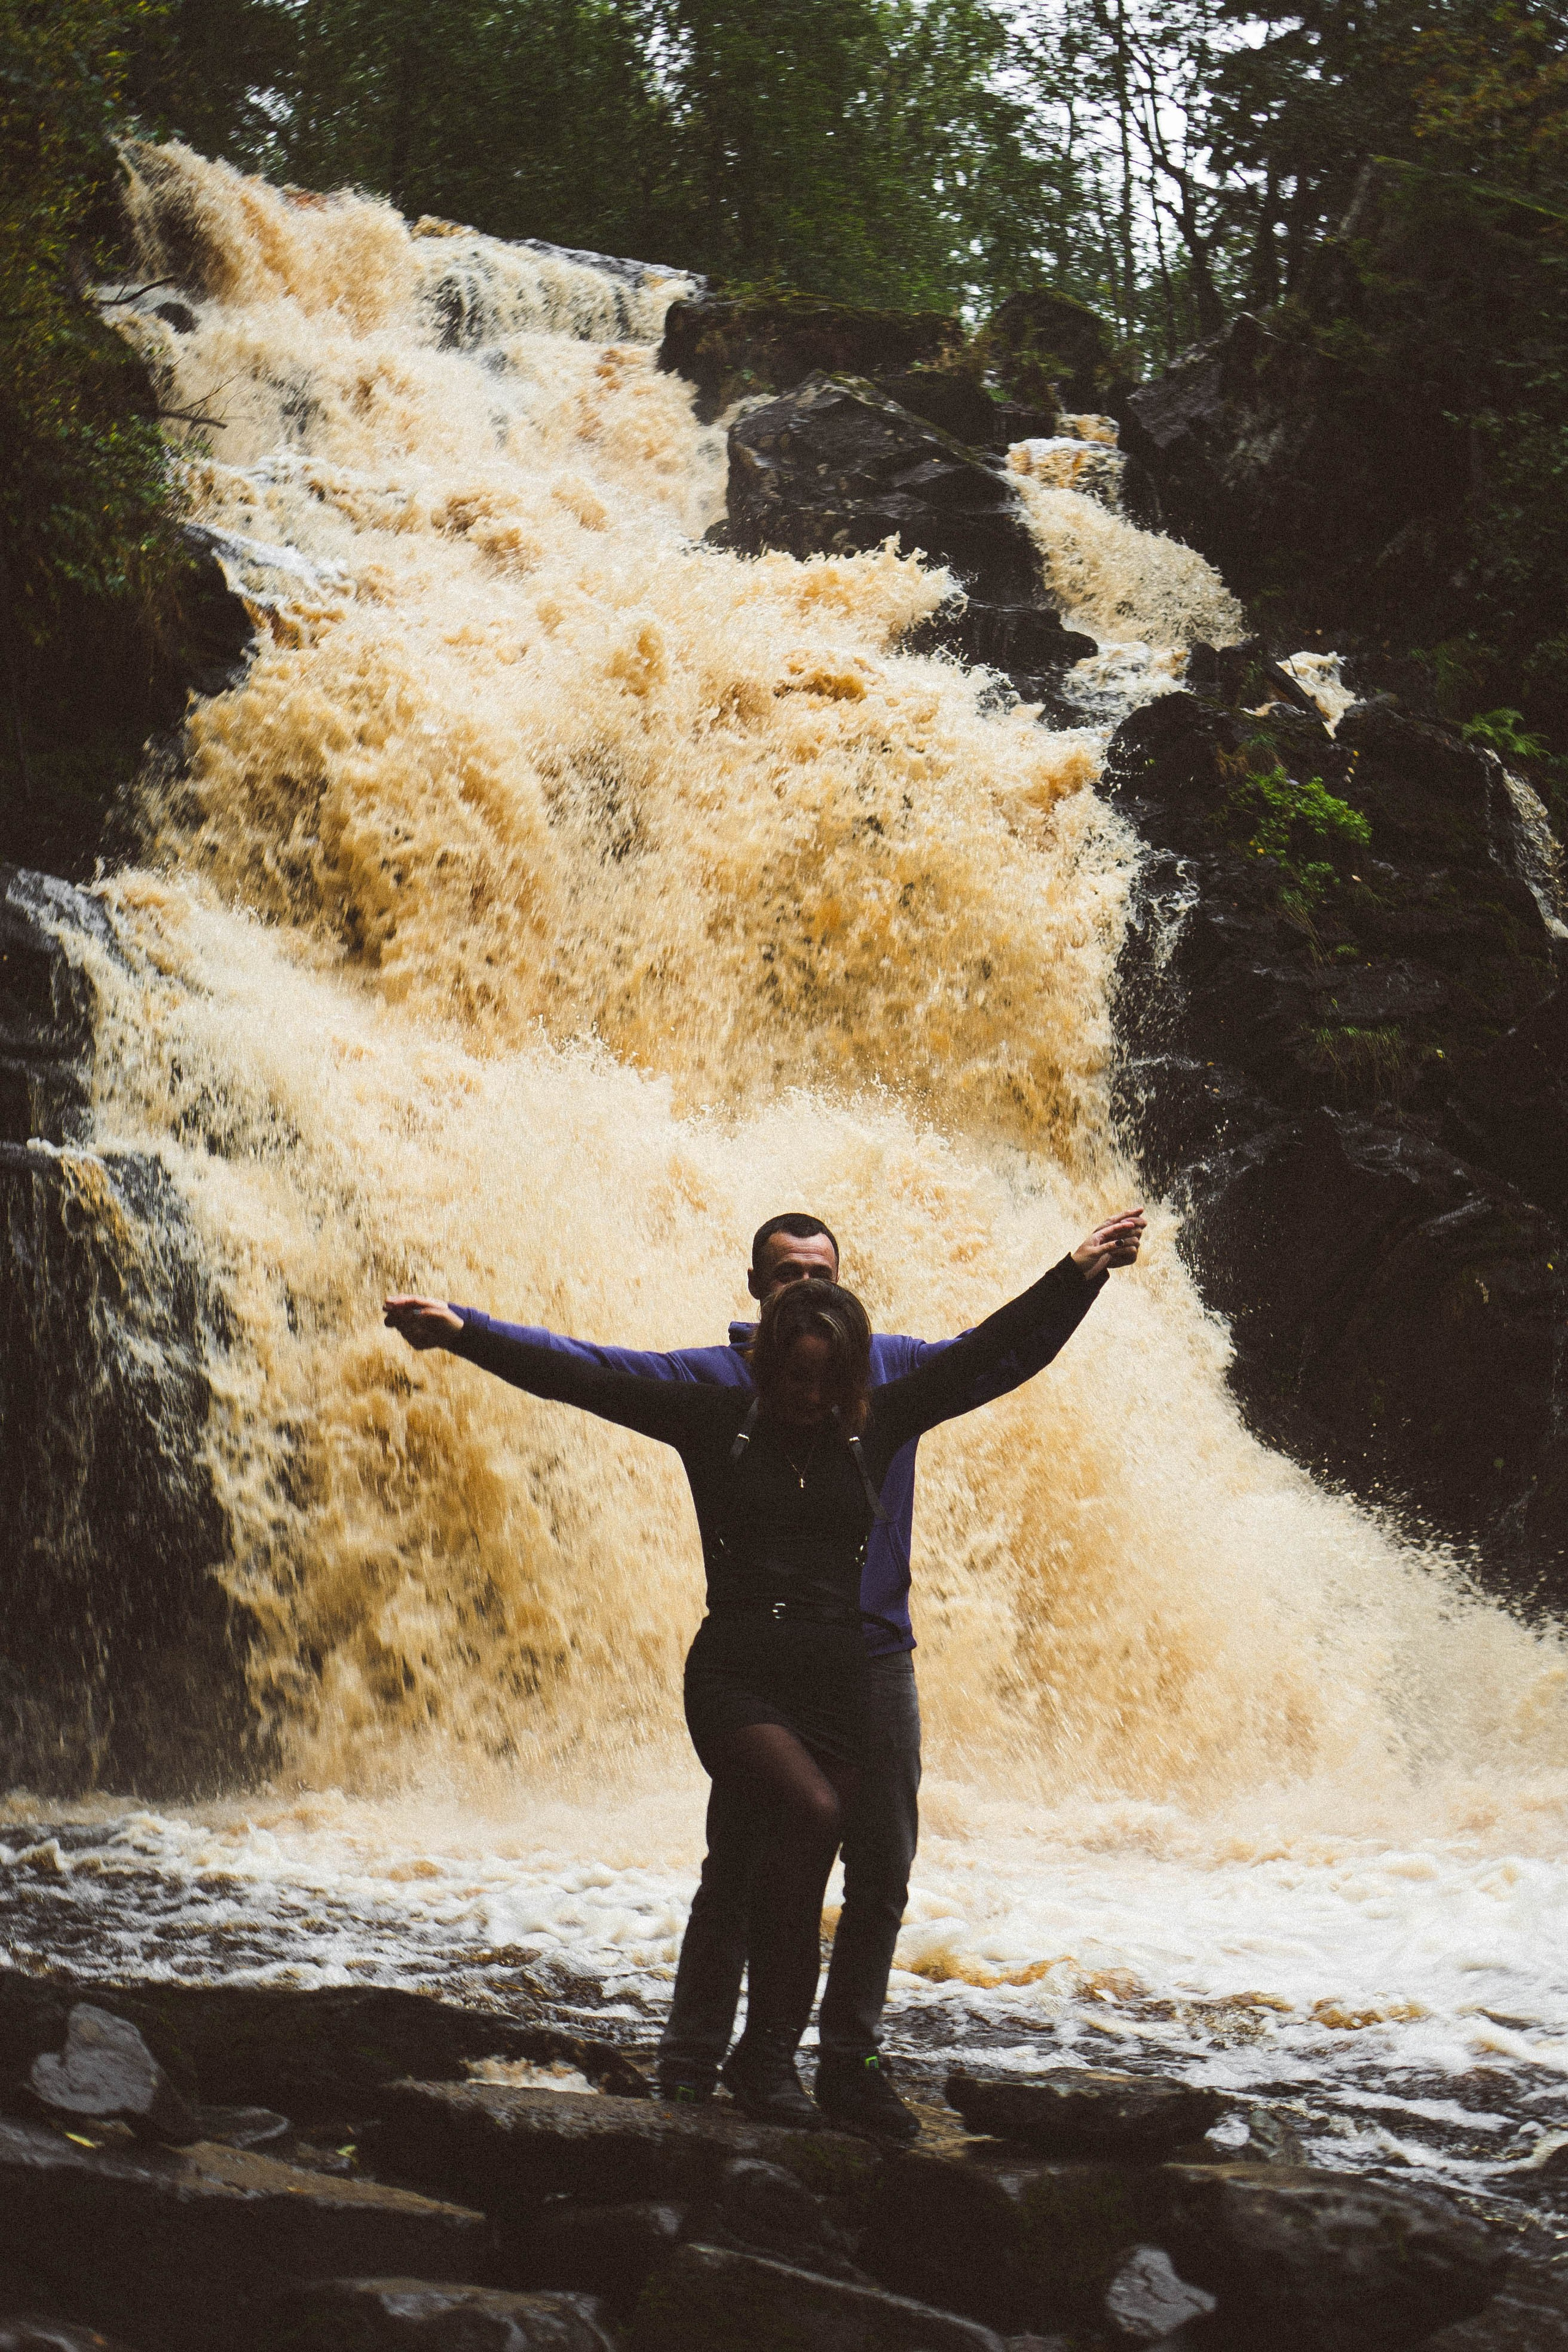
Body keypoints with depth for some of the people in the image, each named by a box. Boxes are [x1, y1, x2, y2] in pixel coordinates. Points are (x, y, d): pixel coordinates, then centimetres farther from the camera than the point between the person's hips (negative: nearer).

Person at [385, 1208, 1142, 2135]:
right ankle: (689, 2072, 8)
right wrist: (464, 1328, -16)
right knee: (736, 1875, 0)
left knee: (880, 1875, 7)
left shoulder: (891, 1369, 9)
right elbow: (585, 1365, -4)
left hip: (875, 1657, 3)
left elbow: (1008, 1355, 8)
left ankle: (849, 2064, 20)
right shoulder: (712, 1380, 2)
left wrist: (1081, 1275, -6)